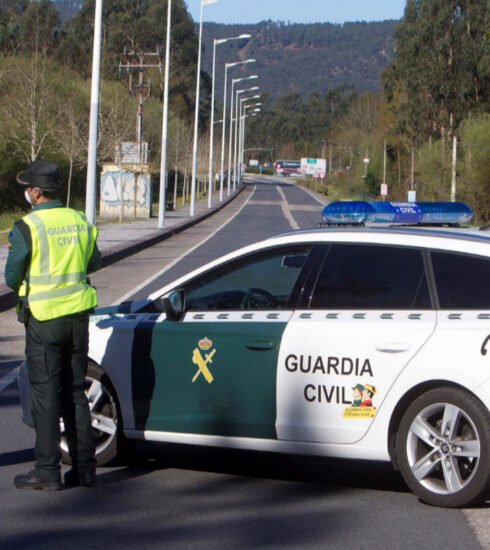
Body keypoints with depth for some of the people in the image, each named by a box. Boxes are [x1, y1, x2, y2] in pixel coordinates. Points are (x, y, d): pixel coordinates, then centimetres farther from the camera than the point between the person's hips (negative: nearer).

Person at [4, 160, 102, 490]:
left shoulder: (27, 228, -12)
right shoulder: (81, 222, 5)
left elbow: (12, 278, -7)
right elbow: (94, 262, 18)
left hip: (44, 318, -5)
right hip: (79, 315, 5)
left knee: (46, 395, 0)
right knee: (75, 392, 12)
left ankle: (47, 471, 1)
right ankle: (84, 467, 13)